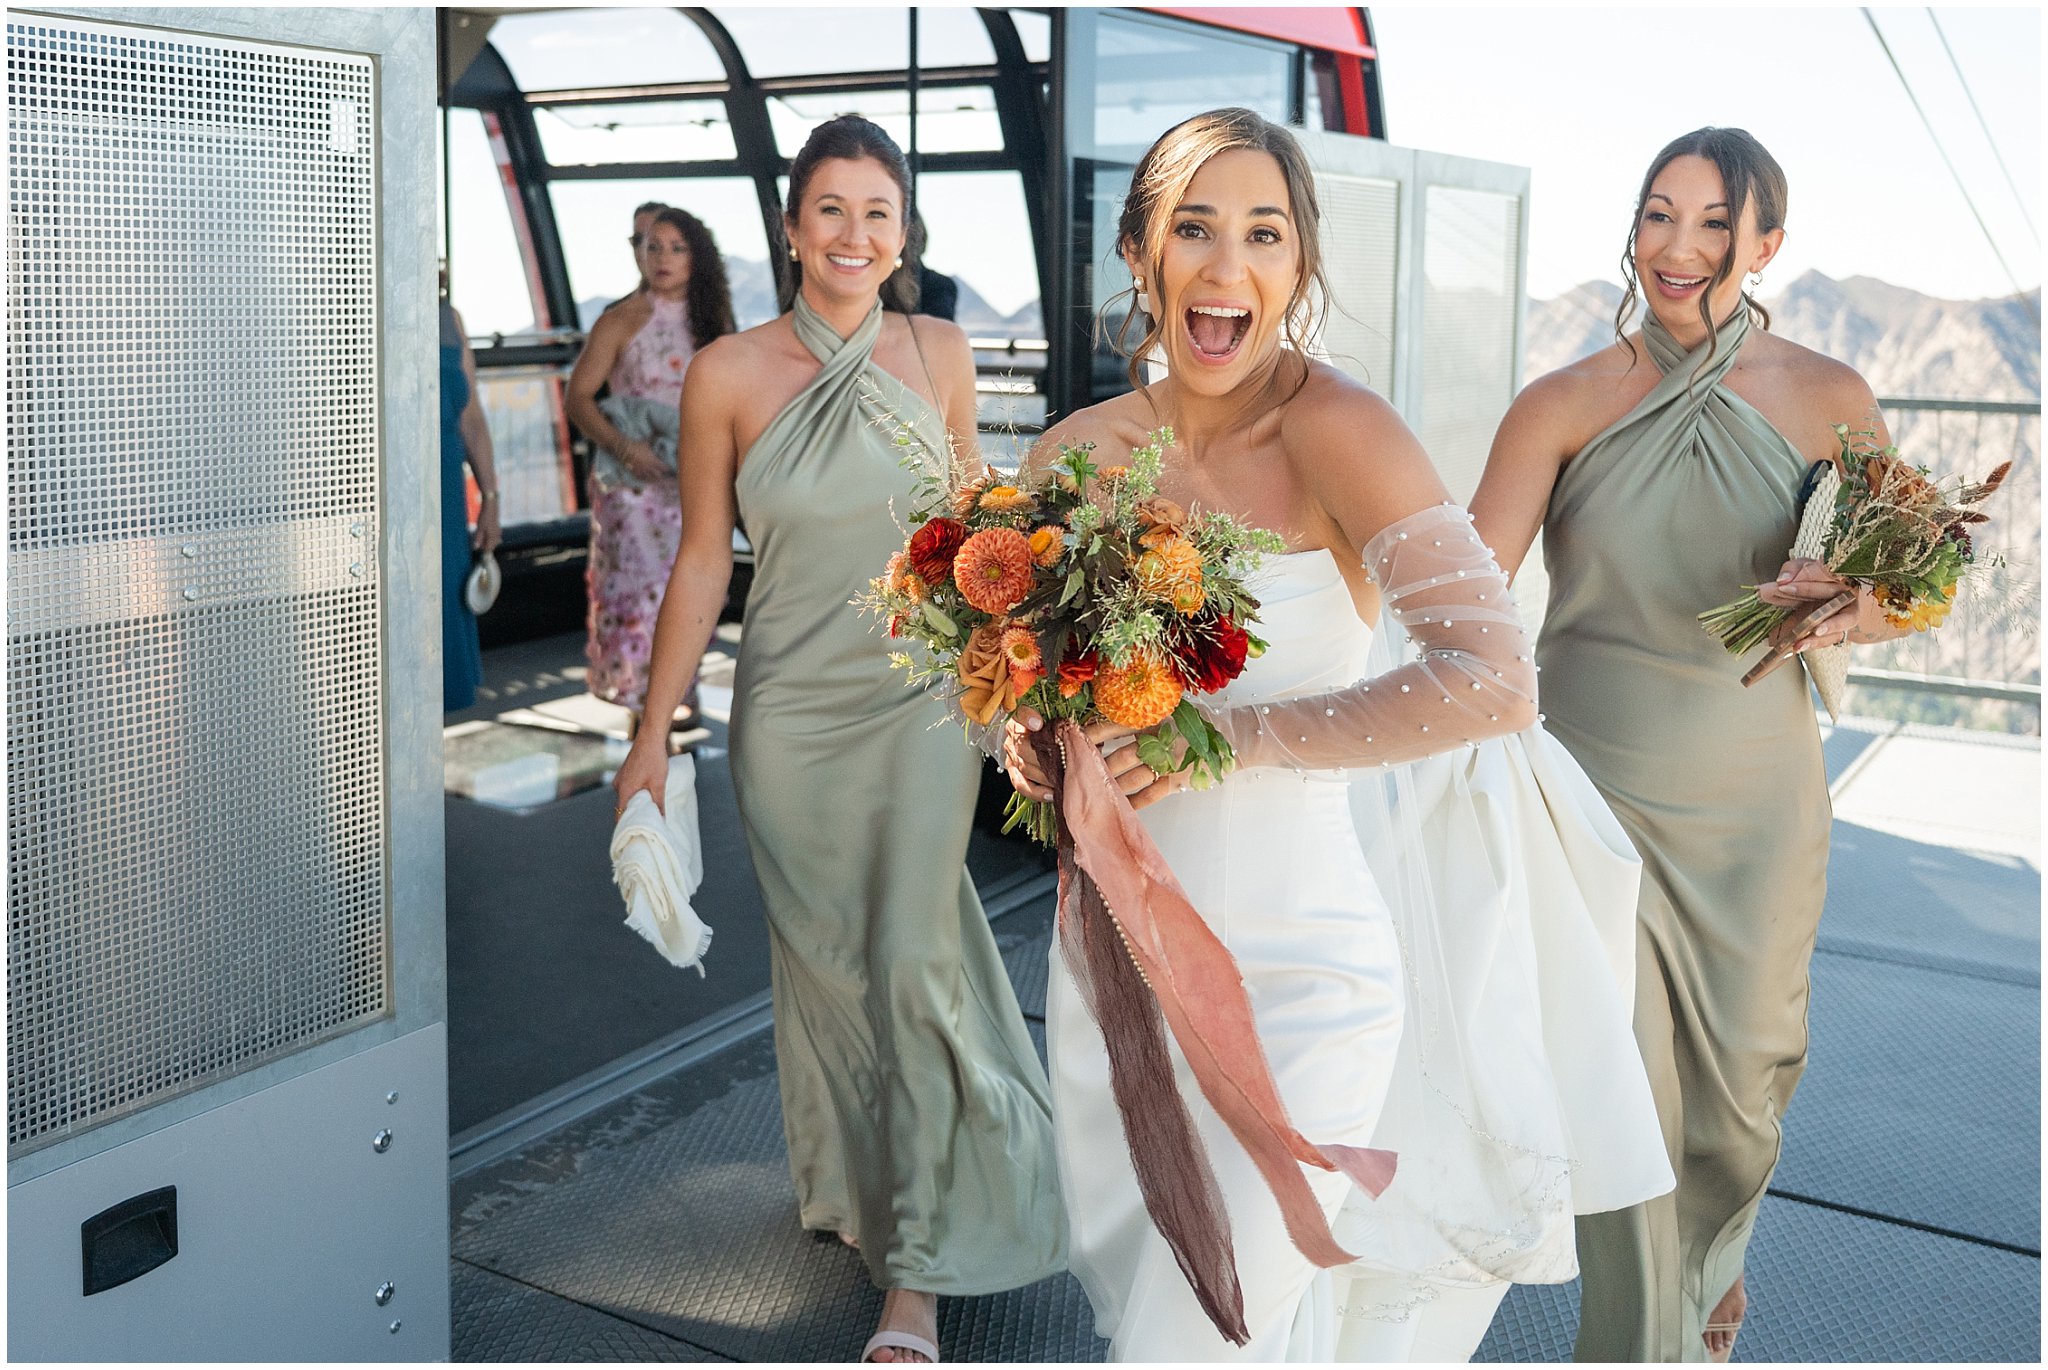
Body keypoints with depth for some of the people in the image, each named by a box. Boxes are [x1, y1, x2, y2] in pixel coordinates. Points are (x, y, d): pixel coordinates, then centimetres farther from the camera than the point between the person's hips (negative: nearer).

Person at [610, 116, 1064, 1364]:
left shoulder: (940, 355, -1)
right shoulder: (729, 375, -6)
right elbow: (703, 561, -1)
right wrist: (652, 735, -1)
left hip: (922, 703, 0)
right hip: (791, 711, 0)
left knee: (913, 965, -4)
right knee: (822, 962, 12)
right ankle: (849, 1182, 38)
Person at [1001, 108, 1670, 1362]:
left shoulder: (1335, 428, -16)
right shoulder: (1079, 453, 0)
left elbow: (1495, 681, -25)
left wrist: (1246, 733, -26)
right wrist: (1028, 736, -7)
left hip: (1293, 976, -5)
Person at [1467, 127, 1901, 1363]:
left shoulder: (1828, 402, -3)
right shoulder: (1566, 407, -6)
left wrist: (1841, 609, -20)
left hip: (1755, 797, 2)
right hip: (1595, 786, -1)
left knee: (1741, 1079, 16)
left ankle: (1710, 1262, 50)